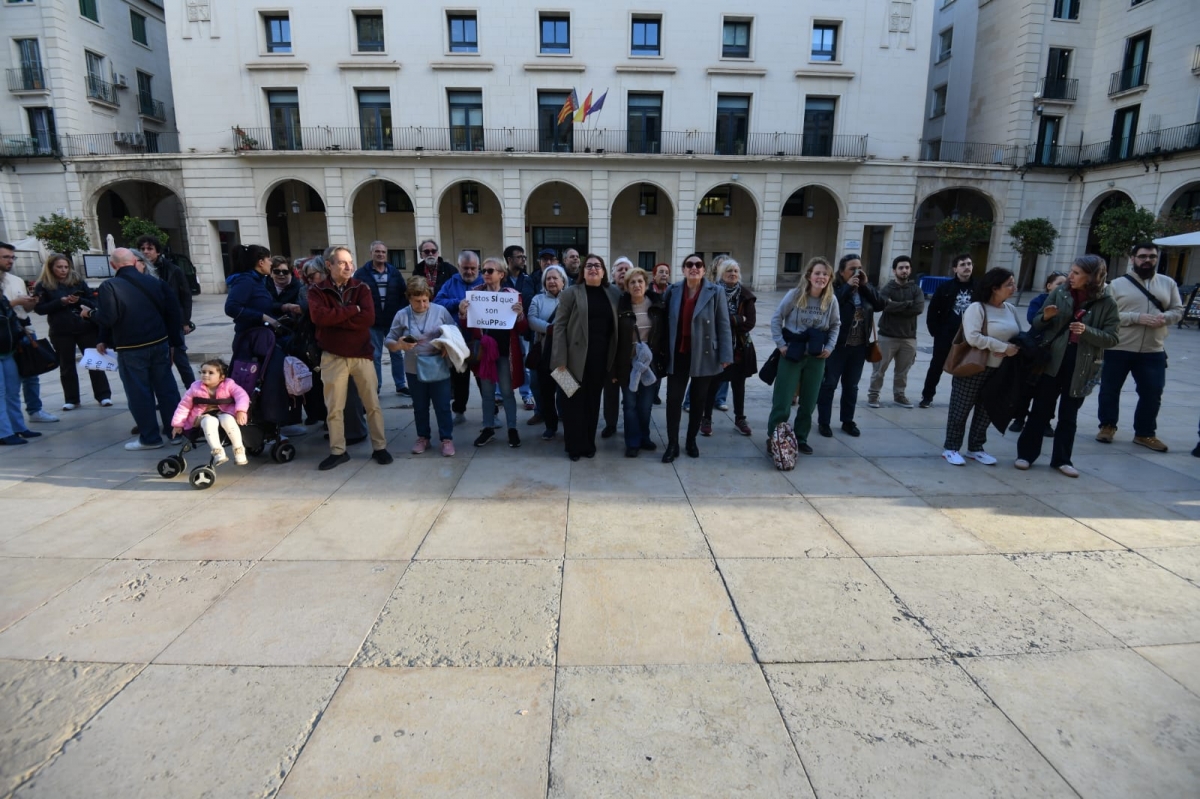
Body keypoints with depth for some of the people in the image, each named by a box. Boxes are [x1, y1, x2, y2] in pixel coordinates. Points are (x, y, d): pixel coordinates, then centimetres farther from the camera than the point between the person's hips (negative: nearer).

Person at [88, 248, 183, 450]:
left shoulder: (109, 287, -9)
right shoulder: (154, 281, 4)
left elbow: (107, 319, -16)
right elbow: (172, 310, 6)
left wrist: (90, 314, 6)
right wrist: (173, 341, 14)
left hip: (131, 349, -4)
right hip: (160, 344, 4)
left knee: (139, 394, 4)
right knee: (166, 388, 10)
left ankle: (150, 437, 9)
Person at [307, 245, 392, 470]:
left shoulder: (361, 288, 1)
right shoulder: (317, 291, -1)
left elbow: (368, 318, -15)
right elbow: (319, 317, -21)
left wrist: (335, 319, -16)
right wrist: (353, 309, -17)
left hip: (362, 354, 0)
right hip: (333, 357, 0)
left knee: (372, 404, 6)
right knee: (334, 408, 7)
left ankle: (379, 447, 17)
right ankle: (338, 451, 20)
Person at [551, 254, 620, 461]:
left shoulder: (614, 294, 9)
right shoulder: (571, 293, -1)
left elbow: (616, 327, 10)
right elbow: (559, 326, -5)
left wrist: (615, 360, 4)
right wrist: (561, 359, -13)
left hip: (601, 359, 3)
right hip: (576, 358, -3)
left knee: (593, 402, 12)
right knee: (574, 402, 5)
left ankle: (589, 444, 24)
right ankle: (574, 446, 17)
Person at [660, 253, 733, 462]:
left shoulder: (715, 292, -5)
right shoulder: (673, 291, 1)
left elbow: (723, 325, -5)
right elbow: (665, 321, 4)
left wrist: (725, 355, -9)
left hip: (704, 355, -1)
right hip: (678, 355, 1)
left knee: (698, 400, 12)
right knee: (673, 399, 0)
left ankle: (691, 441, 29)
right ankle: (672, 444, 12)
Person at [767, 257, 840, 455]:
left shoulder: (831, 300, -3)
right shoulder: (795, 295, -11)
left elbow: (836, 325, 11)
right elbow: (776, 318, -4)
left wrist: (830, 347, 0)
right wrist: (780, 344, -9)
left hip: (817, 357, 3)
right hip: (792, 354, -3)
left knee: (809, 401, 10)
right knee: (782, 400, -2)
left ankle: (801, 438, 24)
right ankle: (773, 437, 11)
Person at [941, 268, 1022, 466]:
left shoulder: (1010, 309, 8)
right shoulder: (977, 308, -13)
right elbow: (973, 337, -24)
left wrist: (1012, 349, -12)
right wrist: (1004, 347, -20)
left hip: (998, 370, 7)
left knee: (986, 411, 13)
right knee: (960, 410, 2)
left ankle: (975, 448, 27)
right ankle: (951, 448, 13)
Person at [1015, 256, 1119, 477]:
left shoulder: (1107, 304, -3)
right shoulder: (1059, 294, 0)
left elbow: (1111, 338, -5)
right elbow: (1037, 324, 5)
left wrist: (1087, 331, -22)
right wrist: (1045, 317, -16)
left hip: (1081, 366, 0)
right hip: (1052, 360, 0)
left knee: (1068, 416, 10)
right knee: (1040, 410, 5)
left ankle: (1061, 459, 20)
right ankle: (1026, 453, 13)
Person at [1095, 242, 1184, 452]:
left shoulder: (1168, 283, 9)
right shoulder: (1117, 284, -2)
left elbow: (1178, 310, 10)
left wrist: (1165, 318, -12)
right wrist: (1138, 318, -20)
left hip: (1153, 352, 3)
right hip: (1118, 349, -2)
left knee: (1152, 394, 5)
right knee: (1109, 390, 6)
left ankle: (1145, 433, 19)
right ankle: (1107, 426, 24)